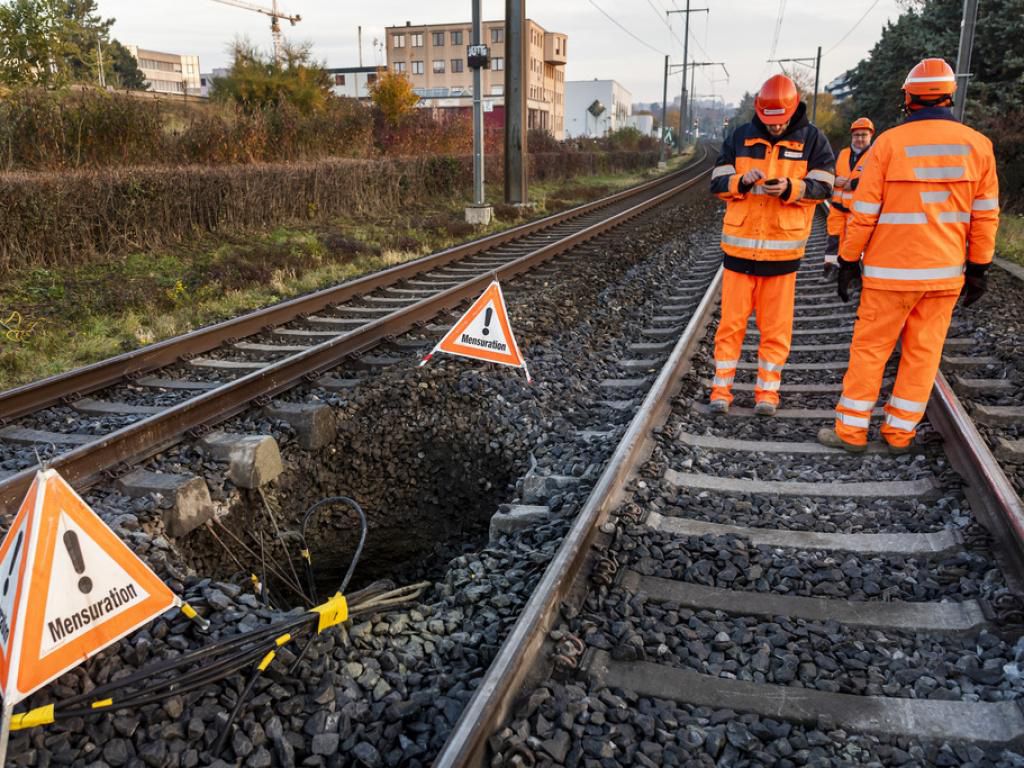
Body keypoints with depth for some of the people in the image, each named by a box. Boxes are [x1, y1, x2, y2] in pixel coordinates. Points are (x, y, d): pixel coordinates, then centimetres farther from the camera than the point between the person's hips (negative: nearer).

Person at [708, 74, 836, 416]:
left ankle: (767, 389, 18)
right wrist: (741, 182, -18)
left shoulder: (812, 139, 2)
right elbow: (718, 182, 3)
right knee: (732, 320, 4)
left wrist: (789, 188, -22)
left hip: (783, 248, 0)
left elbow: (822, 185, -4)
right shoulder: (740, 137, 5)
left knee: (776, 326, 5)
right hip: (739, 243, 1)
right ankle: (721, 387, 14)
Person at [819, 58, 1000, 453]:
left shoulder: (889, 142, -8)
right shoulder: (977, 145, 1)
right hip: (946, 272, 3)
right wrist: (978, 268, 10)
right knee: (923, 352, 10)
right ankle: (900, 433, 17)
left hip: (892, 270, -3)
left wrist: (848, 260, 1)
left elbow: (864, 212, -8)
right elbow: (985, 216, 3)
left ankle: (851, 430, 10)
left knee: (869, 347, 5)